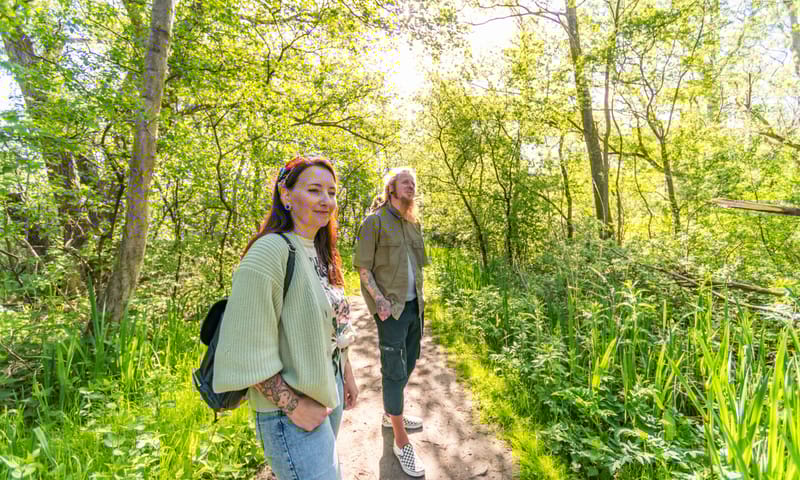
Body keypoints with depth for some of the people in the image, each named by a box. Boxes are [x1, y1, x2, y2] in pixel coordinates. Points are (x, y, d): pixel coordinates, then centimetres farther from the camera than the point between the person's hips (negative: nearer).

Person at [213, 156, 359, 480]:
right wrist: (294, 405, -19)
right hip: (292, 408, -8)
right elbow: (246, 350, -24)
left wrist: (347, 374, 13)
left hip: (330, 390, 8)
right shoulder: (271, 251, -23)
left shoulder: (320, 253, 4)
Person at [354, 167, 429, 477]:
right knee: (394, 370, 1)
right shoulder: (375, 222, -8)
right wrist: (380, 300, -17)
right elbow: (363, 267, -10)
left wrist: (420, 299, 11)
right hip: (391, 309, -7)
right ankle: (401, 441, 17)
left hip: (414, 306, 7)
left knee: (408, 363, 19)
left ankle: (390, 414, 41)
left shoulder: (414, 224, 12)